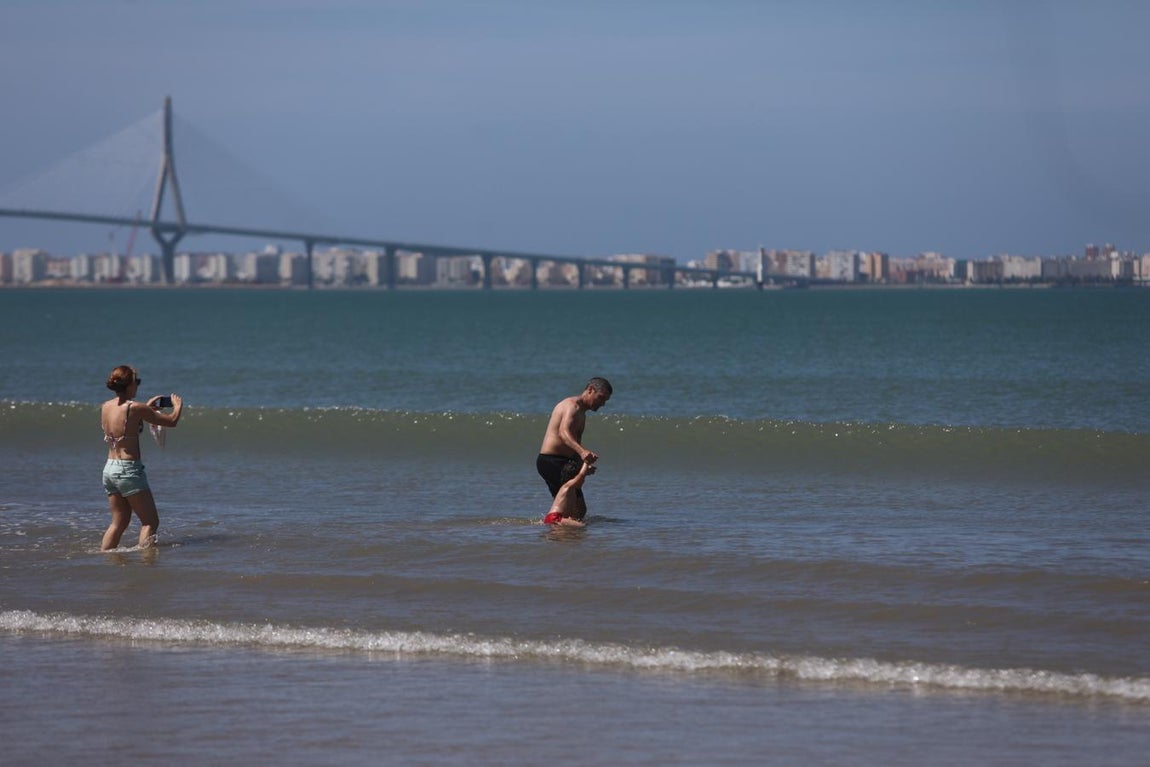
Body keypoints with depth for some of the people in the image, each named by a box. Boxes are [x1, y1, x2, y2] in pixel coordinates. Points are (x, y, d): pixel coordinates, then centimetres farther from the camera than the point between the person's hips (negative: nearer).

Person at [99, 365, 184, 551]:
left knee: (119, 522, 19)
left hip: (109, 468, 7)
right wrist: (178, 406, 13)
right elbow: (172, 422, -8)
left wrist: (148, 407, 33)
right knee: (150, 521, 2)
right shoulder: (135, 408, -17)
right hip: (129, 470, -7)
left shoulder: (105, 407, 3)